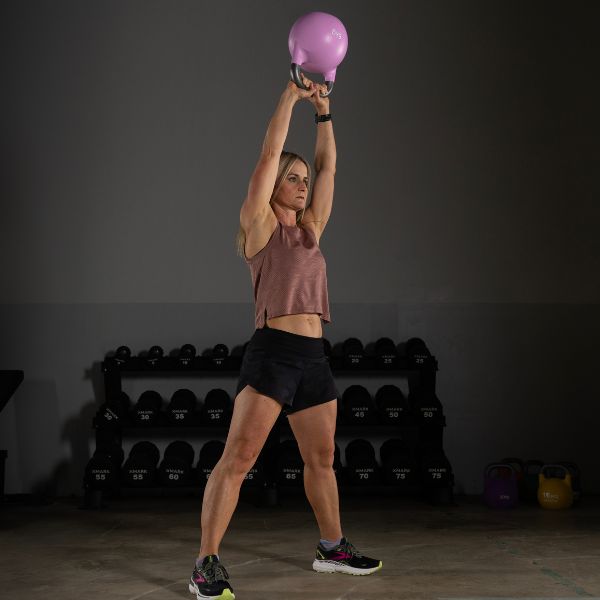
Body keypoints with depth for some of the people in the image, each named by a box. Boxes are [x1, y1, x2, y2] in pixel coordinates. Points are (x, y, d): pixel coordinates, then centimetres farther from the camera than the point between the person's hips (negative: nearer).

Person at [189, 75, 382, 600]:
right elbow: (270, 155, -4)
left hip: (314, 357, 7)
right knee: (238, 458, -13)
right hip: (273, 351, -7)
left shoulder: (310, 228, 17)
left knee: (322, 458, 15)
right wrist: (290, 98, 0)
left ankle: (333, 548, 29)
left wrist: (323, 113, 17)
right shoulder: (259, 223, 2)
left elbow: (328, 167, 18)